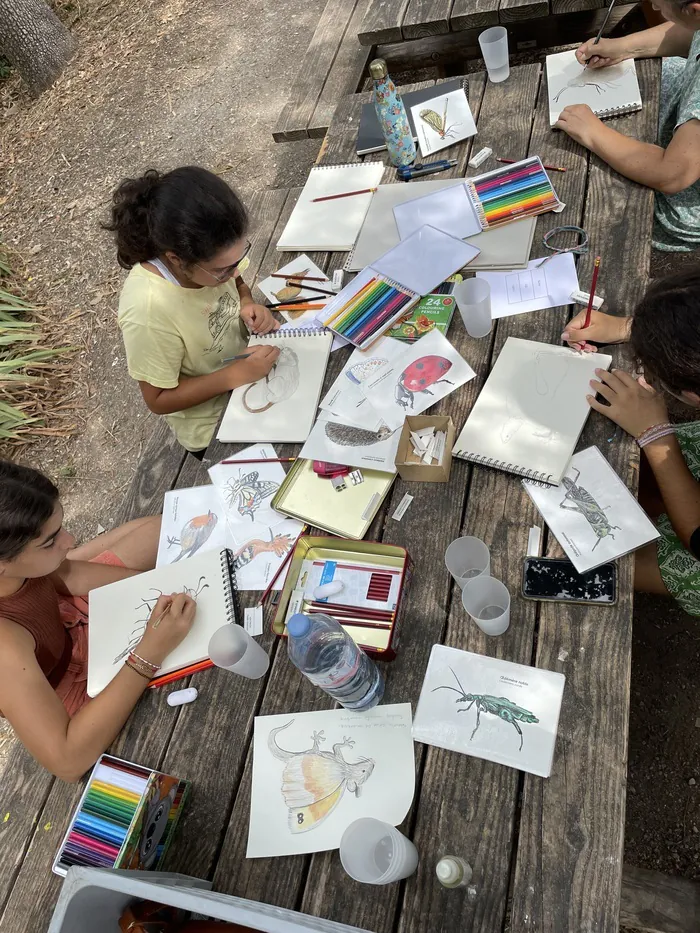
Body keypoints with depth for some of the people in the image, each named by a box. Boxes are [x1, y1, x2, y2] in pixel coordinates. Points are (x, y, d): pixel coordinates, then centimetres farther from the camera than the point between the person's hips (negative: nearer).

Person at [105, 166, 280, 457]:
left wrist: (247, 305, -18)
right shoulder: (148, 312, -36)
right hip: (214, 429, -5)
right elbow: (159, 400, -22)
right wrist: (237, 375, -30)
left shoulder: (209, 255, -21)